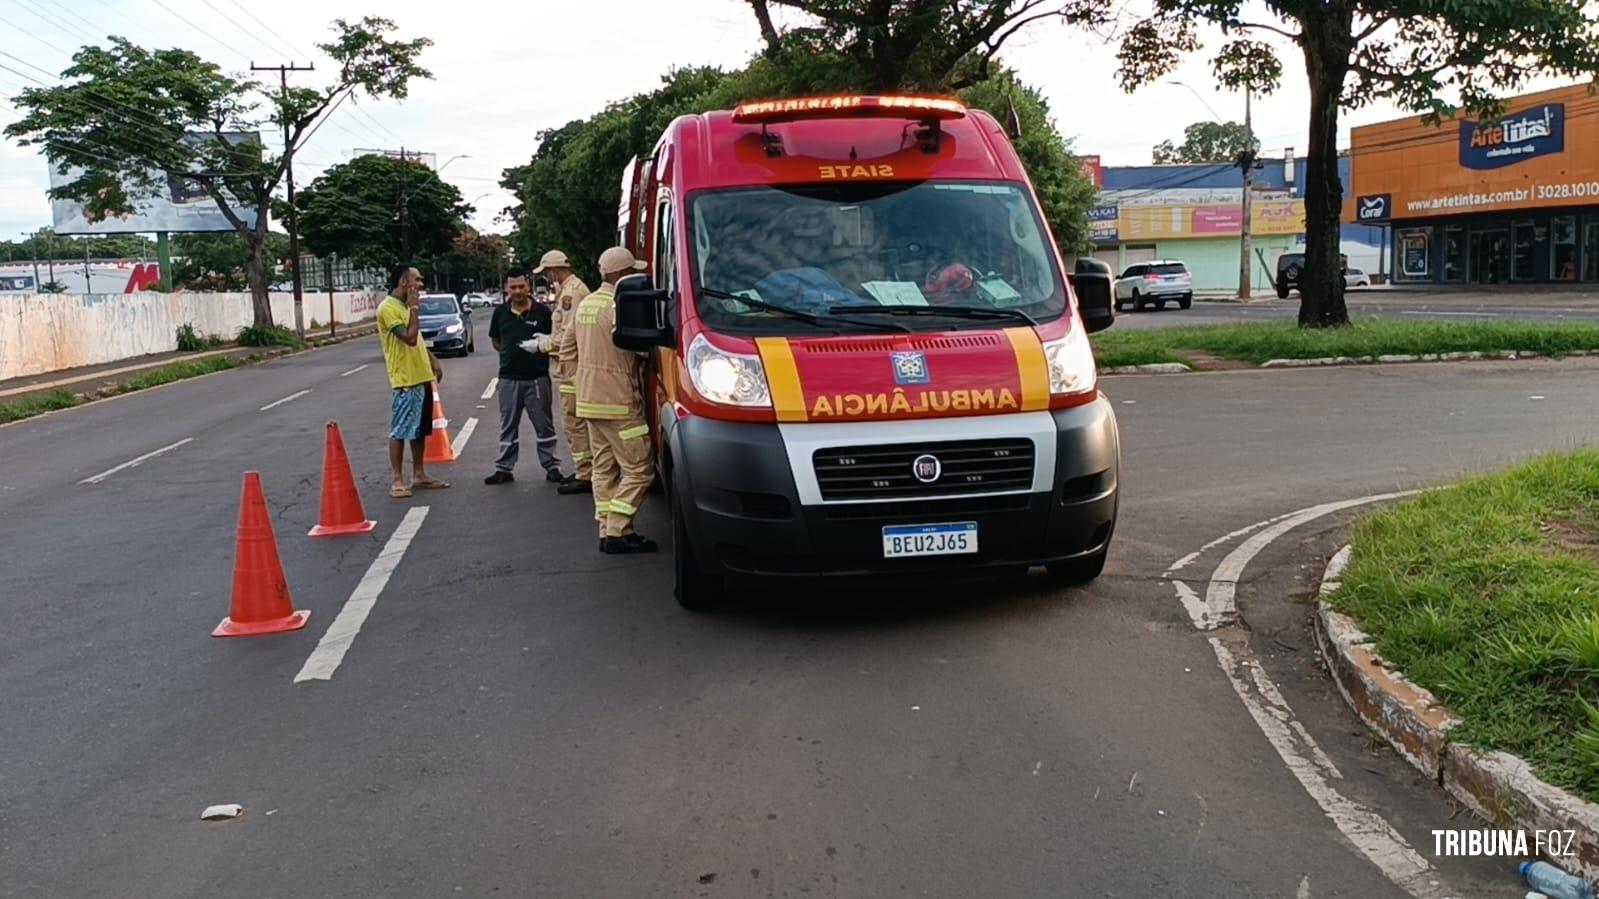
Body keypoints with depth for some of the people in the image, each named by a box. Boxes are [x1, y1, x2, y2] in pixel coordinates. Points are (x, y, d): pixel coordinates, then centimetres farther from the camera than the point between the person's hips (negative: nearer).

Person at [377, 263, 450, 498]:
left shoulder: (406, 306, 15)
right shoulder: (388, 308, -15)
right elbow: (410, 338, -23)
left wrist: (433, 361, 17)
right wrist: (414, 308, -16)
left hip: (421, 376, 9)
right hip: (405, 380, -9)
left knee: (420, 429, 13)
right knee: (400, 431, -4)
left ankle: (419, 474, 21)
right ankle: (398, 480, 1)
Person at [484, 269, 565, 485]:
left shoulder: (542, 312, -2)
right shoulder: (500, 313, 6)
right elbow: (495, 342, 17)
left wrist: (545, 346, -15)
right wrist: (510, 354, 2)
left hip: (537, 378, -2)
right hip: (509, 378, 3)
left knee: (544, 425, 4)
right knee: (508, 426, 10)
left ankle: (551, 467, 12)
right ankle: (504, 469, 17)